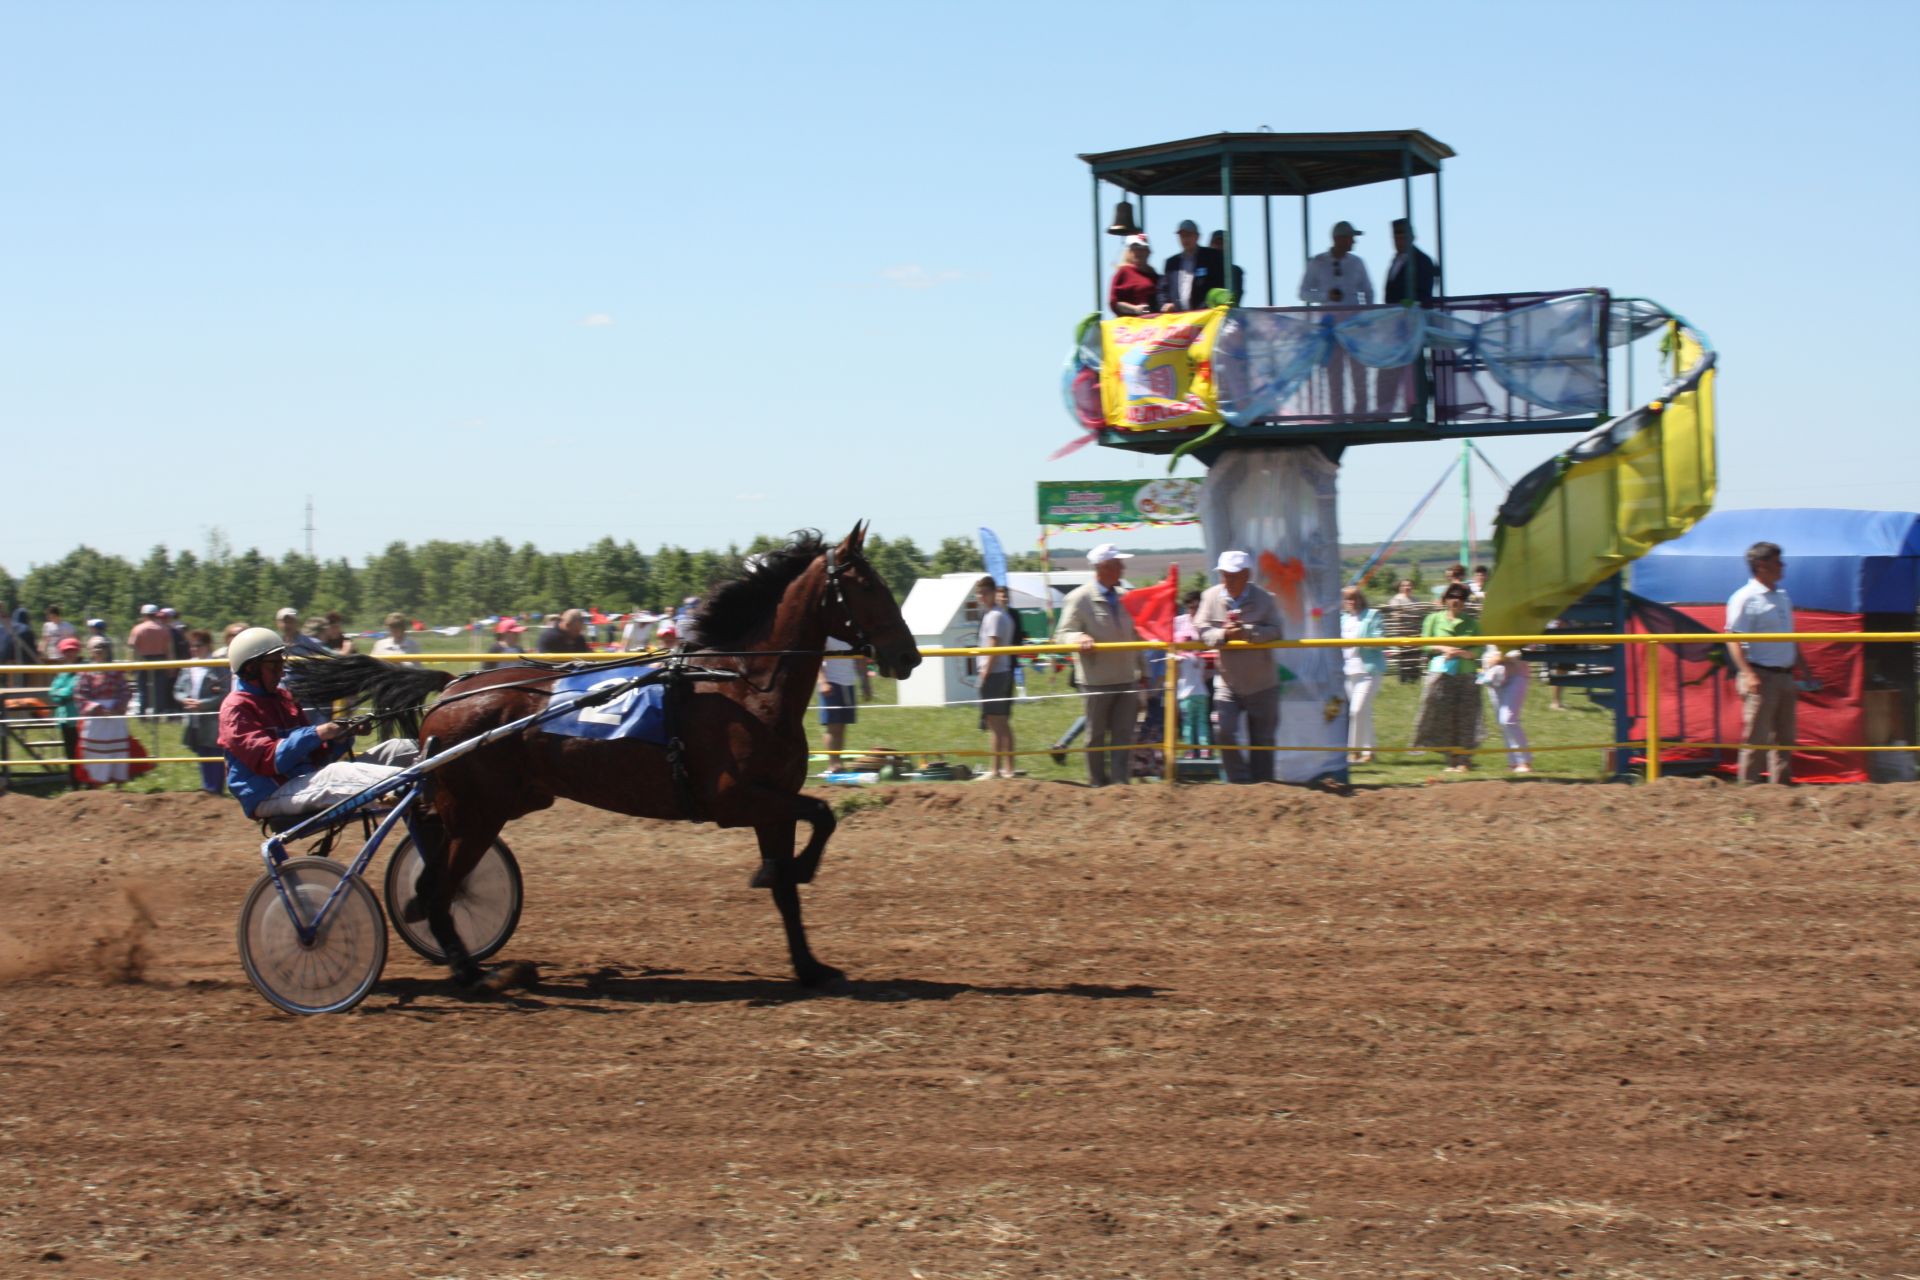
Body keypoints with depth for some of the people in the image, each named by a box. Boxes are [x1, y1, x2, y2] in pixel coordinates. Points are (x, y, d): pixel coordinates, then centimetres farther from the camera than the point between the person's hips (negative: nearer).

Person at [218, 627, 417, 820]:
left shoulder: (284, 698, 21)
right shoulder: (236, 707, -4)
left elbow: (316, 755, 15)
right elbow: (268, 759, -19)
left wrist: (338, 741, -6)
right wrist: (316, 734, -25)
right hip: (269, 796, -9)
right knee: (338, 774, -38)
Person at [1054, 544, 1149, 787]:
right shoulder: (1079, 599, -6)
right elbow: (1064, 634, -7)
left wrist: (1142, 670, 17)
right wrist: (1079, 638, -30)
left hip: (1127, 679, 5)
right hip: (1097, 681, -5)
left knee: (1123, 734, 0)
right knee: (1096, 735, 5)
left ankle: (1119, 781, 1)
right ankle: (1097, 783, 15)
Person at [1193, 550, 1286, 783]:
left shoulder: (1264, 599, -7)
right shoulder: (1211, 596, -1)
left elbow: (1275, 632, -15)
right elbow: (1201, 630, -4)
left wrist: (1246, 632, -27)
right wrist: (1223, 634, -23)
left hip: (1262, 685, -1)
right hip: (1228, 683, 1)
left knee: (1262, 741, 6)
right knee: (1226, 734, -13)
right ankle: (1240, 782, 0)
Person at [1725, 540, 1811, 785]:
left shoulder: (1782, 596, 16)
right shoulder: (1745, 599, -10)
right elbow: (1733, 640, -16)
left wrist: (1803, 671, 20)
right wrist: (1747, 673, -26)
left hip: (1785, 677, 8)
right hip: (1761, 676, -8)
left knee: (1785, 737, 10)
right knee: (1756, 738, -6)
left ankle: (1782, 786, 17)